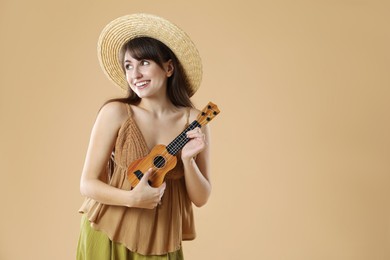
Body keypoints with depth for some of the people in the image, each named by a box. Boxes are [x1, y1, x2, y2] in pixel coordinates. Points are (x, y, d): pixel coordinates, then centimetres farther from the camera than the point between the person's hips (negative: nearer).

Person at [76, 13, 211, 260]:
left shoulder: (195, 121, -7)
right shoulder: (115, 112, -10)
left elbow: (201, 198, -2)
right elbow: (88, 184, -8)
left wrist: (188, 160, -18)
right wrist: (132, 198, -22)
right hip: (110, 238, -1)